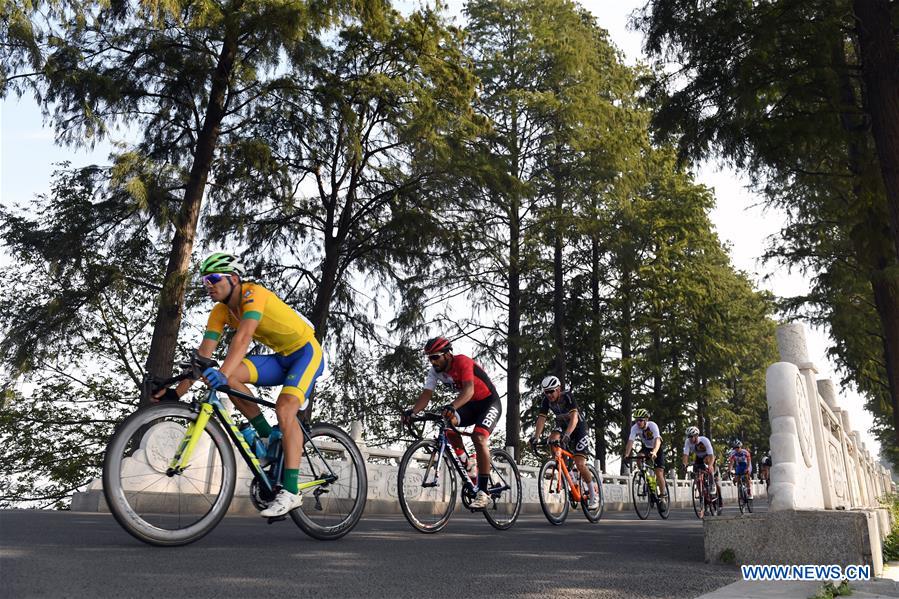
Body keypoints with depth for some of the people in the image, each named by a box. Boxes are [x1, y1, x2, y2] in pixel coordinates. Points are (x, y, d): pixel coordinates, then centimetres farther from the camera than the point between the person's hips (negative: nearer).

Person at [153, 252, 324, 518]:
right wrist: (177, 391, -15)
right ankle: (269, 438, -4)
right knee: (230, 376, -17)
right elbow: (203, 353, -6)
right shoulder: (220, 312, -2)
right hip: (281, 358, 7)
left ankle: (291, 491, -25)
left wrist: (221, 373, -52)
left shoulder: (253, 293, -23)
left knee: (285, 409, -28)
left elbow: (243, 338, -39)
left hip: (306, 351, -7)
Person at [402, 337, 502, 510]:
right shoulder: (435, 370, -8)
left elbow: (469, 390, -42)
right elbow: (426, 394, -15)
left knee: (479, 437, -27)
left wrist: (452, 407, -59)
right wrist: (412, 411, -34)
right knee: (447, 421, -22)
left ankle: (483, 492, -21)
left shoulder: (462, 362, -27)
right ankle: (467, 466, -2)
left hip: (489, 402, -6)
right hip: (470, 405, 6)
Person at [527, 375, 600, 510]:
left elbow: (574, 418, -39)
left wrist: (567, 435, -54)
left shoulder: (567, 396, -28)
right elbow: (541, 419, -20)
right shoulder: (546, 401, -14)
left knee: (580, 464, -14)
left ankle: (594, 495, 6)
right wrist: (535, 438, -34)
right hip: (562, 426, 5)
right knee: (553, 439, -29)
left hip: (578, 428, -5)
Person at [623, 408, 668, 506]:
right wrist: (627, 454, -46)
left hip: (657, 449, -3)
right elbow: (630, 441, -30)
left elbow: (657, 440, -44)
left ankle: (662, 496, 4)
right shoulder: (635, 427, -22)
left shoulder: (652, 425, -31)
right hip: (646, 448, 3)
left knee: (659, 473, -12)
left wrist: (654, 452, -62)